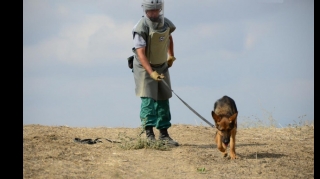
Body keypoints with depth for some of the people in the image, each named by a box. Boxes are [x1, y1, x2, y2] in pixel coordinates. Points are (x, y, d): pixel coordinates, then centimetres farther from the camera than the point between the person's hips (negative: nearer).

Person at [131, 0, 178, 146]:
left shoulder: (166, 24, -3)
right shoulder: (141, 28, -23)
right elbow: (141, 53, -30)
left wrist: (171, 56, 18)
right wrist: (151, 72, -40)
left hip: (162, 66, 6)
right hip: (144, 67, -6)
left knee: (163, 99, 6)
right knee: (148, 99, -14)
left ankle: (164, 133, 12)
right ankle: (149, 134, -16)